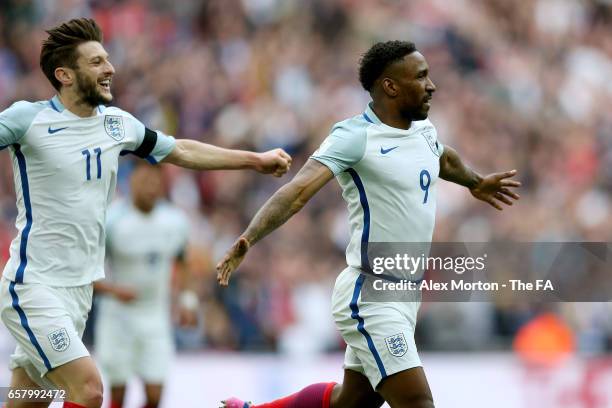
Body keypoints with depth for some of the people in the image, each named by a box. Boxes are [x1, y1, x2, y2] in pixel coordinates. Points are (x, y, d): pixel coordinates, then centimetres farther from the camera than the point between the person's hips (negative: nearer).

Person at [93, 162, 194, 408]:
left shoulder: (175, 221, 1)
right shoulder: (111, 221, -14)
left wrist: (187, 299, 10)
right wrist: (113, 290, -26)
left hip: (156, 318, 3)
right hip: (118, 316, -3)